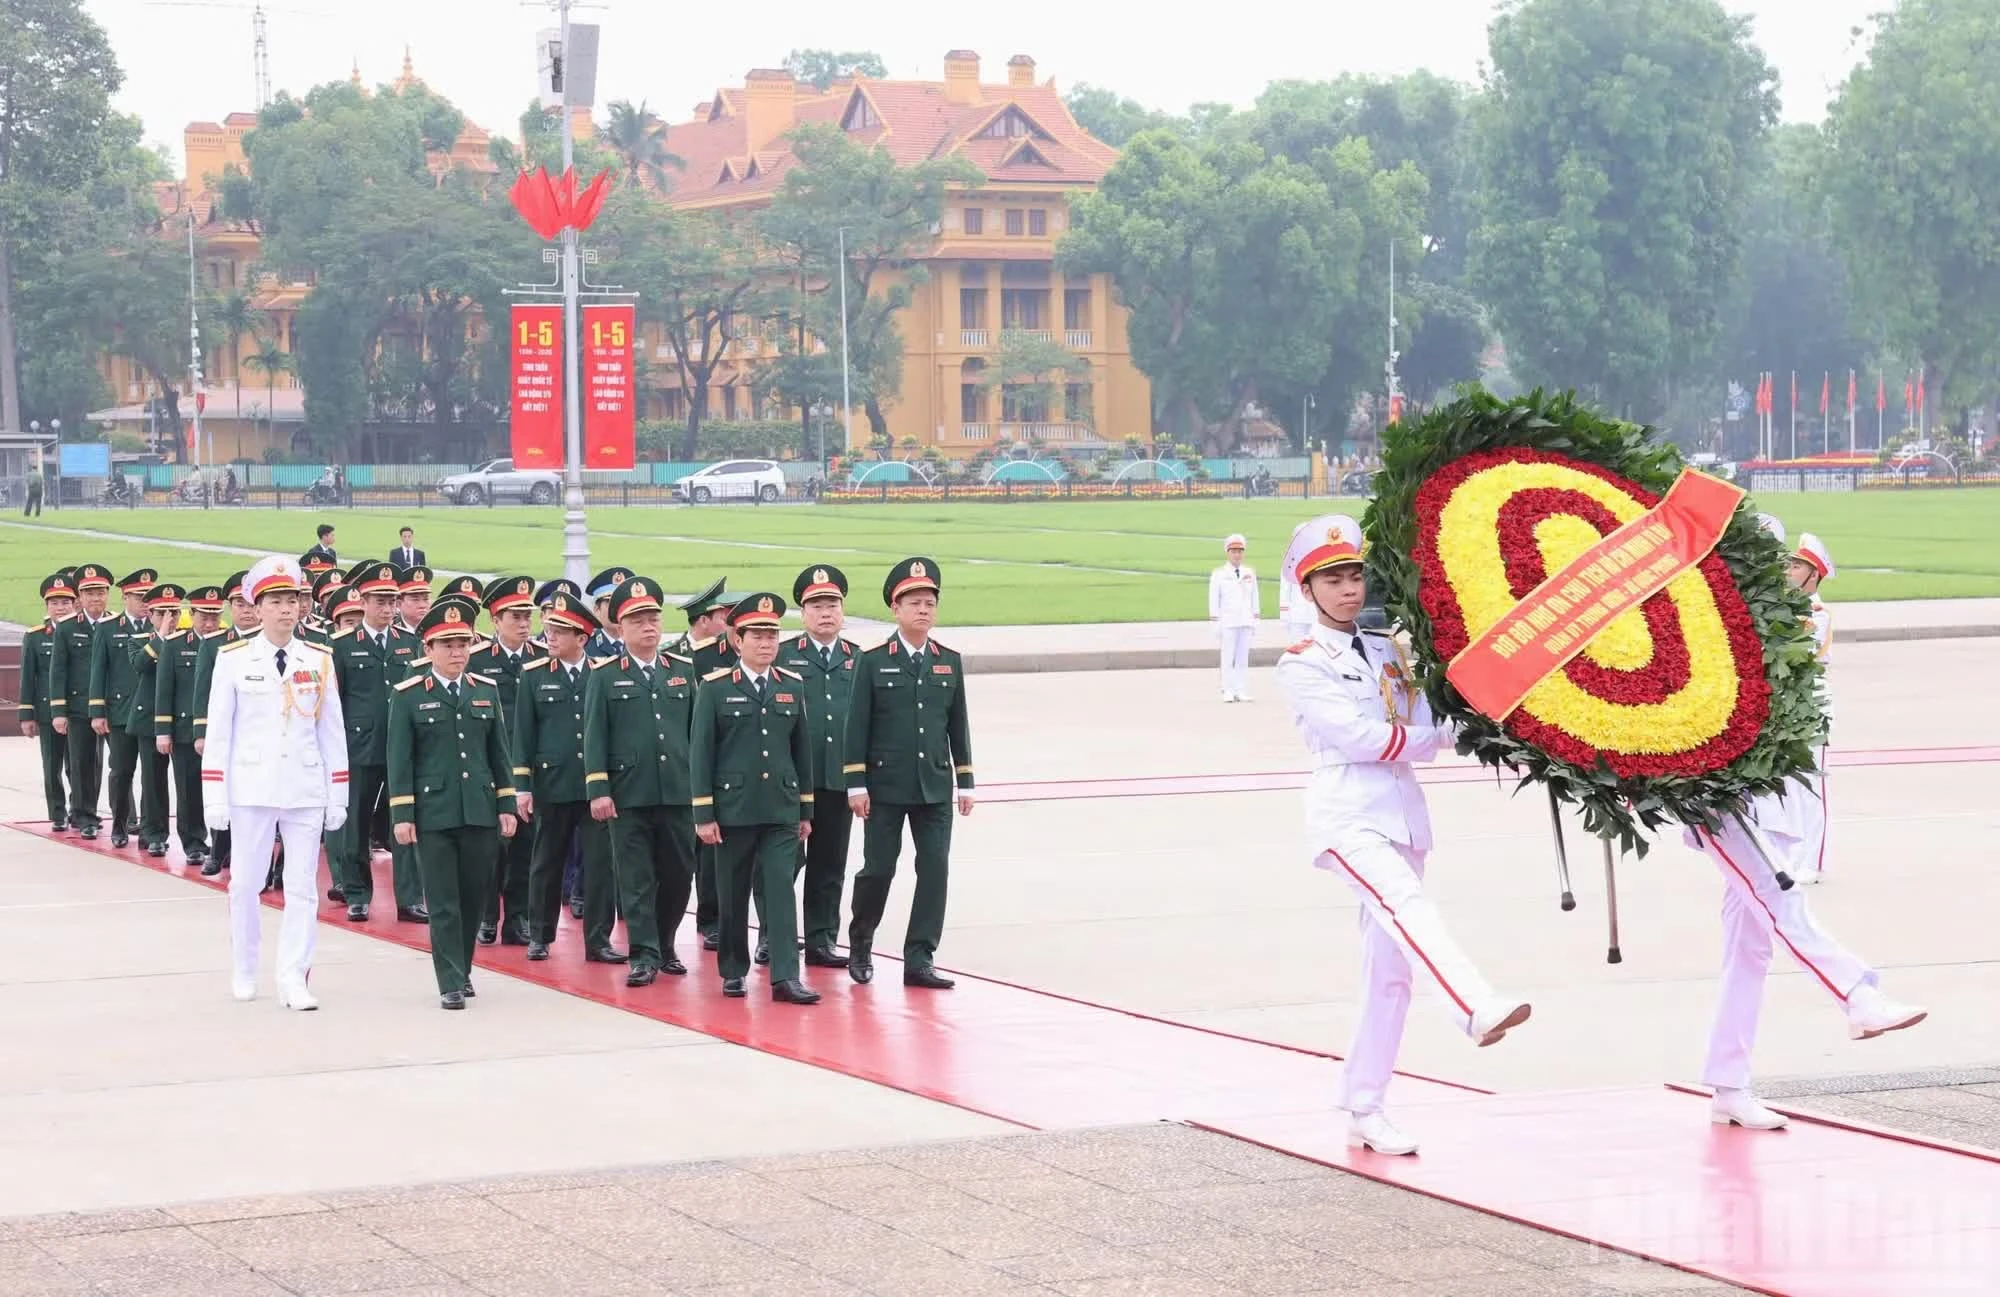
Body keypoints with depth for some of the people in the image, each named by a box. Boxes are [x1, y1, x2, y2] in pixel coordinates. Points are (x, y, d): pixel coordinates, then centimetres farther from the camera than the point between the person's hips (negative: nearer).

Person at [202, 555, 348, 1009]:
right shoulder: (234, 660, -1)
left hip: (306, 790, 1)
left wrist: (337, 798, 5)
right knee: (246, 884, 7)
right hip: (252, 788, -1)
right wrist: (215, 798, -3)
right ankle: (244, 972, 23)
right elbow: (218, 732, 0)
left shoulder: (319, 661, 5)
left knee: (302, 886, -1)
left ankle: (293, 979, 1)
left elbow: (332, 732, 7)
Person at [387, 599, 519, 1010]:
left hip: (480, 812, 3)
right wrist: (401, 814, -6)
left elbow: (499, 752, 13)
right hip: (432, 814, -3)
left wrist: (507, 805, 8)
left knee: (474, 896, 8)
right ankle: (451, 984, 0)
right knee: (443, 903, -2)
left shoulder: (486, 691, 10)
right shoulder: (408, 696, 0)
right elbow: (400, 759, -2)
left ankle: (462, 970, 25)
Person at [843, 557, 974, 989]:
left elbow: (958, 724, 11)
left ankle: (919, 959, 1)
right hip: (885, 786, -3)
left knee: (935, 868, -4)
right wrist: (856, 784, -8)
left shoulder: (950, 662, 7)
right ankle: (860, 945, 24)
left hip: (935, 787, 3)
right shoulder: (873, 662, -3)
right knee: (878, 869, 1)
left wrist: (965, 782, 8)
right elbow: (857, 726, -4)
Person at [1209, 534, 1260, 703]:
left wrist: (1256, 618, 12)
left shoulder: (1250, 573, 13)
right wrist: (1215, 621, -3)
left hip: (1246, 621, 3)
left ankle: (1242, 692, 4)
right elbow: (1214, 599, 1)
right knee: (1228, 658, -6)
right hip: (1227, 621, -3)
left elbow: (1255, 597, 16)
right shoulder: (1218, 574, 3)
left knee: (1243, 658, 2)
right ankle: (1228, 692, -3)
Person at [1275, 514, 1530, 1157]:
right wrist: (1437, 736, -3)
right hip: (1347, 816, -6)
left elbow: (1425, 731, 10)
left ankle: (1363, 1109, 9)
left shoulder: (1388, 651, 18)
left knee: (1390, 971, 3)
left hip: (1403, 815, 6)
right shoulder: (1302, 665, 1)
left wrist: (1457, 725, -11)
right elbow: (1356, 736, -10)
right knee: (1408, 907, -32)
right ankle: (1478, 1009, -55)